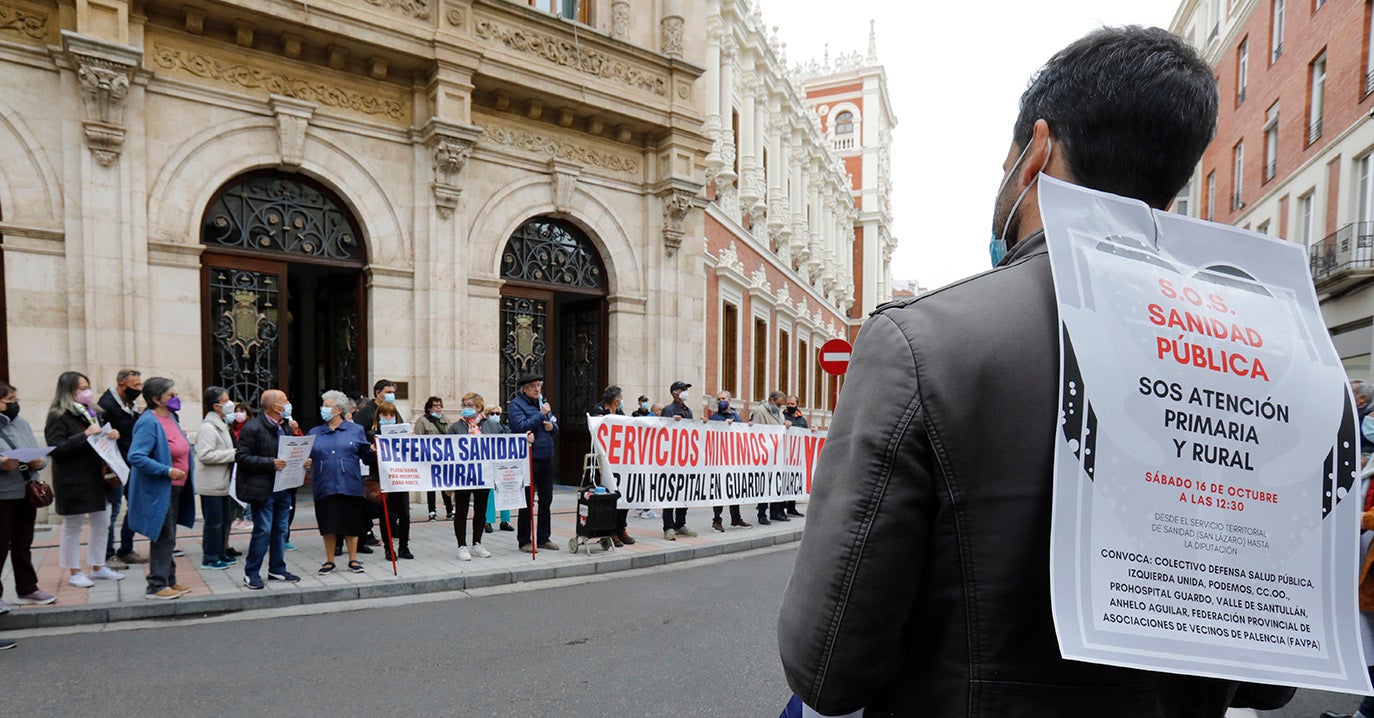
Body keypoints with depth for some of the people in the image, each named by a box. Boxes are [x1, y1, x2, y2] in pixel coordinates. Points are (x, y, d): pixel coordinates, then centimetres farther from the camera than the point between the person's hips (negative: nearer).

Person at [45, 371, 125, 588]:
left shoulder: (92, 413, 12)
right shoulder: (58, 417, -9)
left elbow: (102, 438, 24)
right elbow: (56, 448, -18)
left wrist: (113, 435, 2)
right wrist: (84, 435, -25)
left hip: (98, 478, 7)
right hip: (73, 482, -7)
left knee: (102, 524, 12)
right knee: (72, 527, 6)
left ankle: (98, 567, 24)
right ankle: (74, 572, 17)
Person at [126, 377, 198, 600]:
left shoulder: (170, 417, 10)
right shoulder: (149, 423, -18)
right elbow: (136, 457, -27)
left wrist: (186, 474, 13)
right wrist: (167, 471, -25)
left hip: (175, 489, 9)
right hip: (159, 491, -9)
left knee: (168, 538, 16)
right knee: (163, 538, -2)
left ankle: (169, 581, 26)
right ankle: (156, 586, 8)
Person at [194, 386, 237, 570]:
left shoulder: (222, 425, 15)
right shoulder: (208, 427, -17)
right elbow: (204, 454, -25)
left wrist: (233, 453, 9)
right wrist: (232, 453, -21)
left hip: (223, 483, 10)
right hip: (212, 485, -10)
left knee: (224, 520, 16)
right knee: (213, 522, -1)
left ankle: (221, 553, 26)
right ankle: (209, 558, 9)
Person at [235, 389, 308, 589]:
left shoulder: (285, 426, 13)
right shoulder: (253, 428, -13)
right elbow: (241, 457, -17)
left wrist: (301, 461, 3)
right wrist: (271, 463, -24)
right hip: (263, 489, -8)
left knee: (280, 530, 13)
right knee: (263, 531, -4)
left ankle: (277, 569, 24)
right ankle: (251, 573, 11)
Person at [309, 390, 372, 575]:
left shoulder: (356, 430, 5)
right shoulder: (314, 433, 12)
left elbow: (367, 457, 3)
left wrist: (374, 451, -16)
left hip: (350, 486, -2)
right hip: (324, 487, 2)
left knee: (351, 523, 6)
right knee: (328, 524, 6)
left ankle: (353, 560, 19)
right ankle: (329, 561, 22)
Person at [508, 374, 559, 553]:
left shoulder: (543, 402, 15)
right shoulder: (516, 404, -6)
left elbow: (555, 425, 21)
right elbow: (521, 427, -20)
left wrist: (552, 427, -2)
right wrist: (541, 414, -17)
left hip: (546, 458, 7)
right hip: (528, 459, -7)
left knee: (546, 499, 12)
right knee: (527, 501, 2)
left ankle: (544, 538, 23)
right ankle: (524, 541, 13)